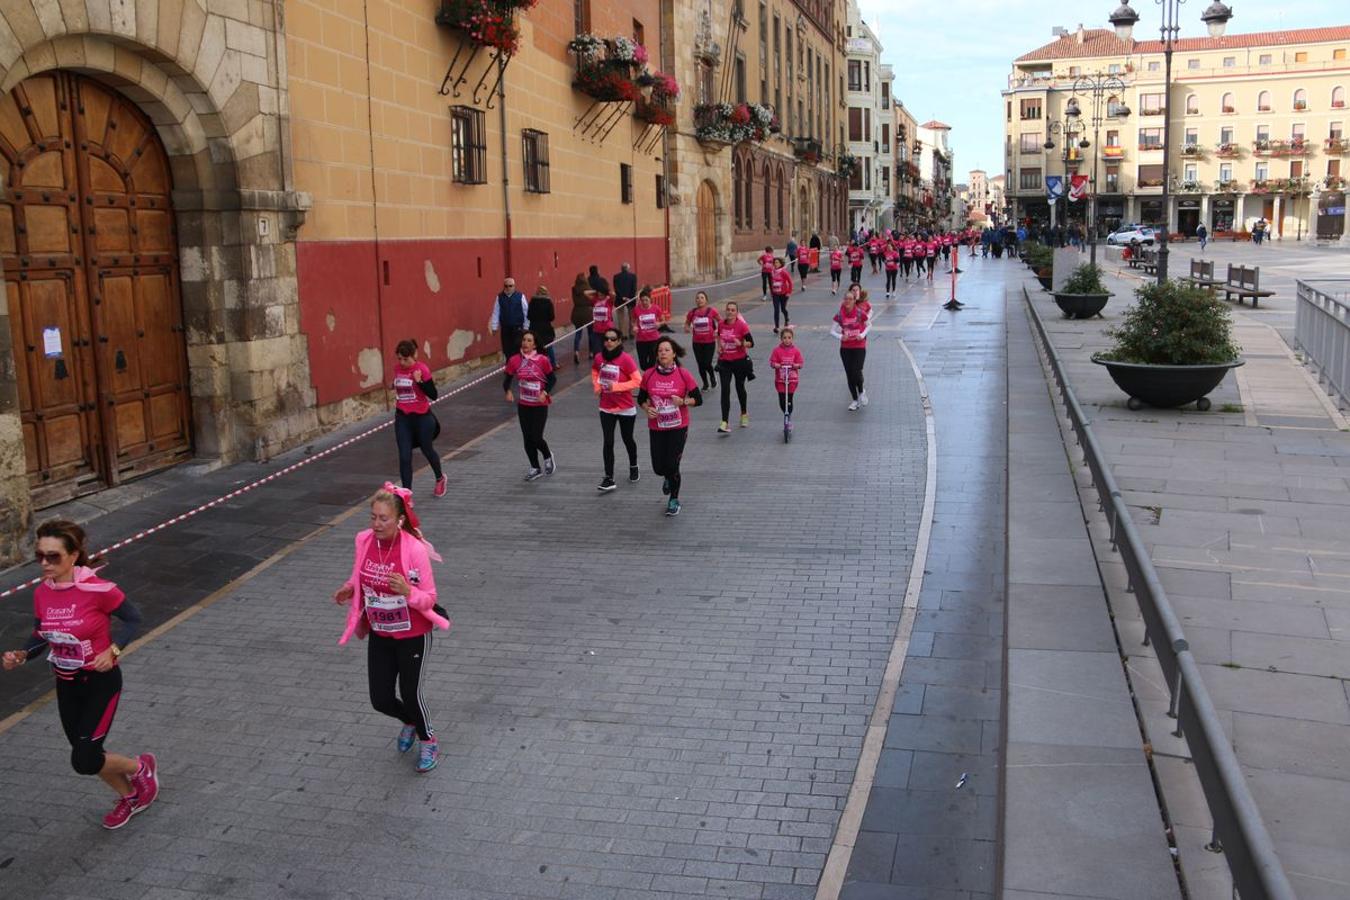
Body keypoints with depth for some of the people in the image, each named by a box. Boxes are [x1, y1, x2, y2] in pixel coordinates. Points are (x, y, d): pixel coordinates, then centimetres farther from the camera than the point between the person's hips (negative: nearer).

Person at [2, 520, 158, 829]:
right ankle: (130, 797, 42)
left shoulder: (98, 589, -23)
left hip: (101, 681, -6)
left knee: (84, 761, -10)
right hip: (66, 684, 6)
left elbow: (133, 619, -9)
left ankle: (141, 767, 20)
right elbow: (41, 637, 7)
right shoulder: (41, 593, -6)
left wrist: (112, 650, -23)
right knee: (87, 754, 17)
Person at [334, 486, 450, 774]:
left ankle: (429, 743, 38)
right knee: (380, 700, 10)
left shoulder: (415, 549, -24)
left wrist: (407, 591, -38)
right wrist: (349, 589, -10)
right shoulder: (364, 541, -9)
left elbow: (429, 598, -18)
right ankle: (410, 722, 45)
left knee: (410, 694, 7)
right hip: (379, 635, 5)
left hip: (413, 636, -5)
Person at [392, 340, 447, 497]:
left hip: (421, 417, -4)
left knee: (427, 450, 16)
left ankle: (440, 479, 44)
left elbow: (433, 395, -16)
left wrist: (419, 381, -27)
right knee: (404, 457, -3)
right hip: (402, 418, 4)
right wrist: (398, 400, 7)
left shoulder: (422, 369, -15)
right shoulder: (397, 369, 1)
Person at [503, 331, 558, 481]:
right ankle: (535, 468, 25)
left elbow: (552, 378, -2)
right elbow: (507, 378, 2)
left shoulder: (542, 360, -12)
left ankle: (548, 457, 26)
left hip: (540, 405, -3)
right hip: (523, 405, 3)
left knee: (536, 438, -7)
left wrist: (545, 392, -17)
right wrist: (508, 391, -18)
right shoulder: (514, 360, -5)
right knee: (527, 438, 7)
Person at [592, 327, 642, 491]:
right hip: (606, 408, 3)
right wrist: (596, 386, 0)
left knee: (627, 440, 15)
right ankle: (609, 479, 1)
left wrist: (616, 386, -24)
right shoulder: (598, 358, -4)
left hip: (626, 409, -3)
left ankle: (633, 467, 42)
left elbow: (637, 380, -20)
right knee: (608, 443, -2)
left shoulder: (626, 359, -18)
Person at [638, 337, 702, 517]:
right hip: (656, 428, 2)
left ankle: (674, 500, 22)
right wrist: (647, 408, -12)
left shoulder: (683, 374, -9)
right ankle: (668, 478, 43)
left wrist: (683, 402, -22)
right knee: (658, 468, 3)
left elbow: (698, 399, -4)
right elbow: (641, 399, 8)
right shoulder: (648, 375, -4)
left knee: (672, 466, -4)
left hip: (678, 427, -2)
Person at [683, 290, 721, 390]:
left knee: (707, 364, -9)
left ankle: (713, 377, 24)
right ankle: (705, 383, 29)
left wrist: (718, 331, -7)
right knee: (701, 365, 7)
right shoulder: (692, 313, -1)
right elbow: (687, 323, 14)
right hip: (697, 343, 3)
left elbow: (720, 321, 6)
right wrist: (687, 328, -8)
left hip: (710, 342, -3)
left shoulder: (712, 311, -8)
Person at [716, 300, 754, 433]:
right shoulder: (722, 324, 1)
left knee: (740, 388, 15)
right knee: (725, 390, -8)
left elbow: (751, 343, -12)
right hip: (725, 362, 3)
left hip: (739, 361, -3)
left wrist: (741, 344, -30)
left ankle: (744, 414, 40)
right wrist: (719, 347, 6)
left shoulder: (741, 325, -12)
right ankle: (725, 423, -13)